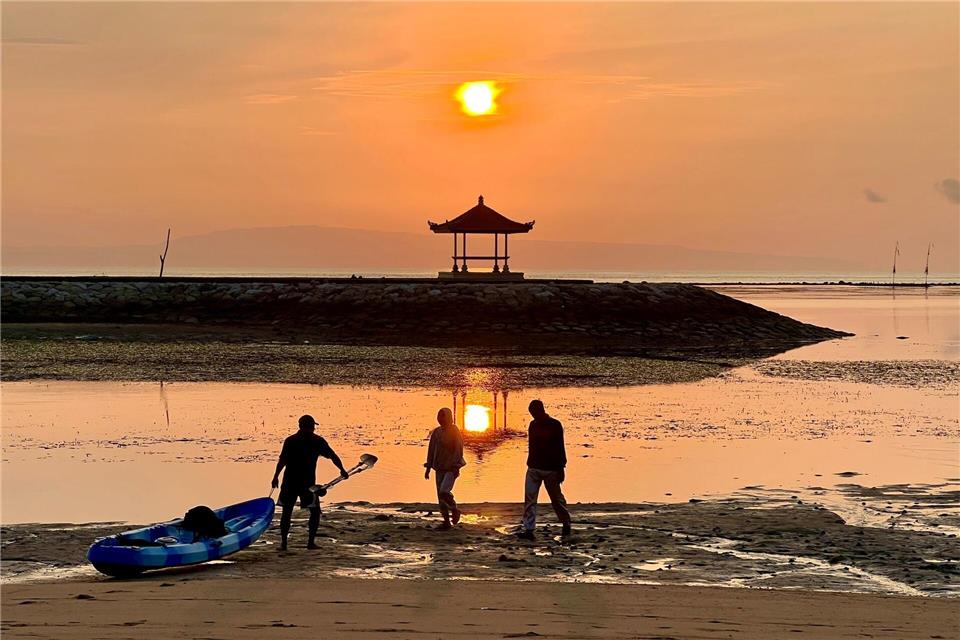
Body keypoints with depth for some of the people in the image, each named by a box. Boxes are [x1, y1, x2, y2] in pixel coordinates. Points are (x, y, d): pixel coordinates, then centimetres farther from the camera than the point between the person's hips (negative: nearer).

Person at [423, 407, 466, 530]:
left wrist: (456, 467, -19)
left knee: (444, 492, -22)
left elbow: (459, 449, -12)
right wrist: (428, 468, 9)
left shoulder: (454, 431, -8)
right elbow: (431, 450, 11)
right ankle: (446, 522, 12)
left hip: (451, 468, -6)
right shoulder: (436, 432, 7)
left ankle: (454, 510, 4)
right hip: (439, 468, 6)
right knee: (440, 496, 3)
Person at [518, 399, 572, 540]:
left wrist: (561, 468, -9)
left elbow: (560, 448, -7)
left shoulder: (555, 425, -7)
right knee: (529, 499, -7)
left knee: (557, 498, 8)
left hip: (551, 469, -4)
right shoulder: (533, 425, 9)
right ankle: (528, 529, -12)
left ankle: (566, 523, 27)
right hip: (533, 468, 5)